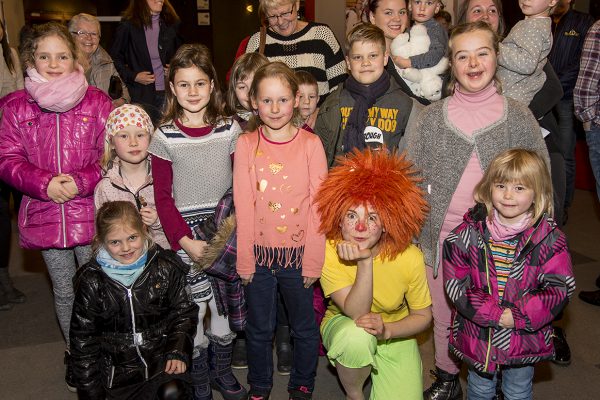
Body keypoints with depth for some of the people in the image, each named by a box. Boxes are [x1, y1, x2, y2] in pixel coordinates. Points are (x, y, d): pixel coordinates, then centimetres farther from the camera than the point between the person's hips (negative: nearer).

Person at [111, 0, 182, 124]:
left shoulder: (171, 24, 10)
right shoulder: (128, 26, -1)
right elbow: (114, 58, 4)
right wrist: (133, 76, -9)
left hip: (169, 93, 3)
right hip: (142, 96, -3)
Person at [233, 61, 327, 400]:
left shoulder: (311, 143, -6)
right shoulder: (246, 144, -3)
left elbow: (318, 205, -6)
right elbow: (243, 204, -3)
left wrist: (313, 260, -8)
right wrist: (245, 258, -4)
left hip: (298, 254, -1)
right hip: (259, 254, 1)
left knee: (305, 328, 15)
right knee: (259, 329, 17)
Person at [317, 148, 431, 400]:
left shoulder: (409, 257, -20)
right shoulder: (328, 252, -24)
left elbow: (423, 316, -6)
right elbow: (356, 314, -28)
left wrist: (386, 330, -24)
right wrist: (365, 262, -41)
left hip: (395, 333, 2)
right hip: (343, 325, -1)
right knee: (356, 336, -35)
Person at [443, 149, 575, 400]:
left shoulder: (550, 238, -12)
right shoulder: (470, 231, -12)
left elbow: (560, 288, -13)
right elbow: (455, 282, -13)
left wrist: (519, 317, -23)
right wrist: (494, 314, -21)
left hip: (525, 336, 0)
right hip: (477, 333, 1)